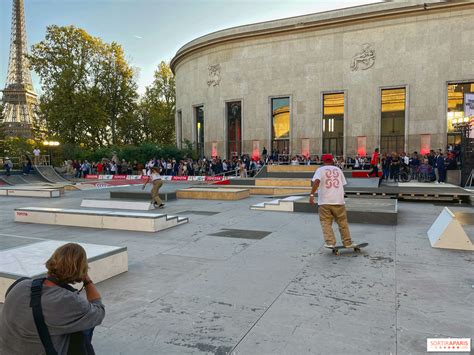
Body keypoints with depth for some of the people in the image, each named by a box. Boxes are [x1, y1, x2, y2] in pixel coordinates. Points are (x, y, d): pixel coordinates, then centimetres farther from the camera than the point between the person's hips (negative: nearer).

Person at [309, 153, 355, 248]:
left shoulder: (320, 170, 2)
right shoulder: (338, 169, 14)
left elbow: (317, 181, -15)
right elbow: (343, 184, 12)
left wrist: (311, 194, -17)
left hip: (324, 202, -3)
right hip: (339, 201, 3)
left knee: (326, 223, 4)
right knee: (342, 222, 13)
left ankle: (330, 242, -6)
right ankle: (347, 242, 20)